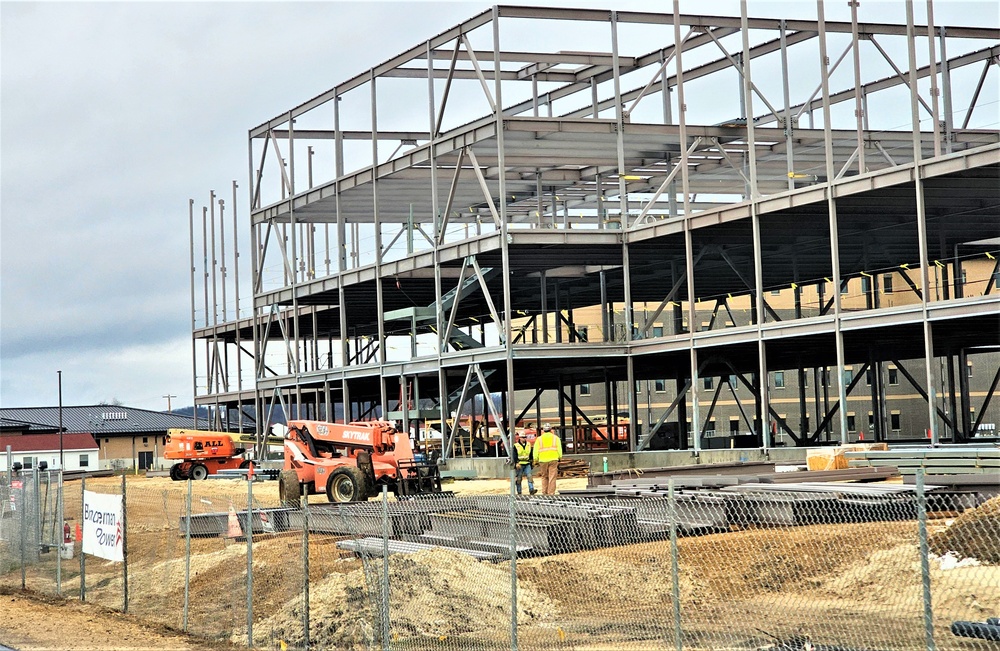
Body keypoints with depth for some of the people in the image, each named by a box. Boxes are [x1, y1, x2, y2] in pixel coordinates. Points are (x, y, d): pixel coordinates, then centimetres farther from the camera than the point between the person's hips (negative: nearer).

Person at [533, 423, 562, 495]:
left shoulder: (539, 439, 7)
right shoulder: (555, 438, 7)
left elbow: (536, 451, 4)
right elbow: (559, 449, 3)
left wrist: (536, 460, 11)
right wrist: (560, 457, 11)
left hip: (543, 460, 1)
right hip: (553, 459, -1)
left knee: (544, 477, 14)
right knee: (552, 477, -2)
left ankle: (544, 492, 11)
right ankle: (551, 493, -7)